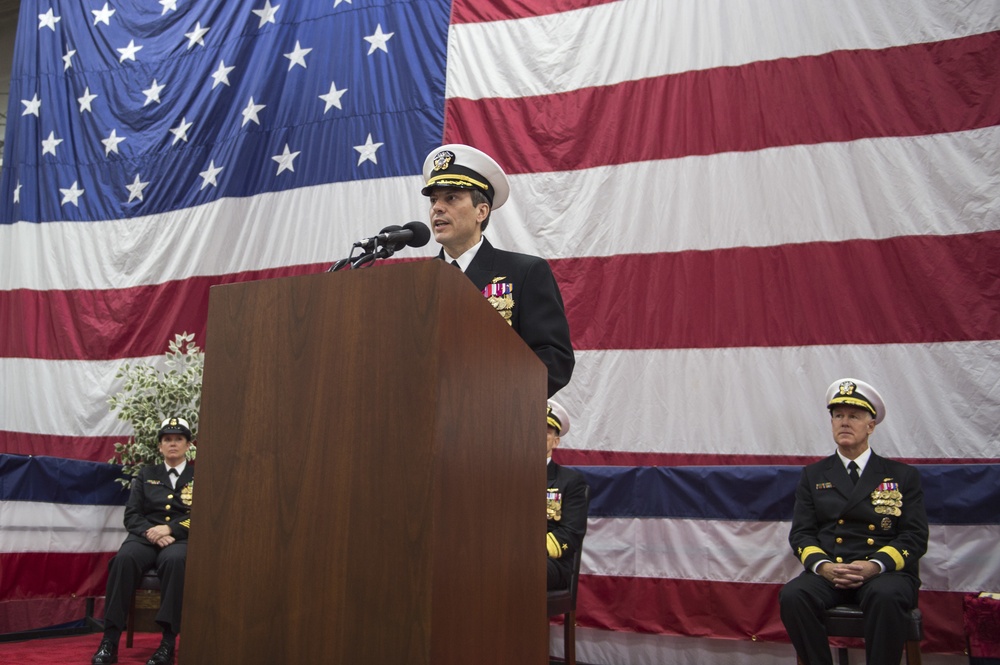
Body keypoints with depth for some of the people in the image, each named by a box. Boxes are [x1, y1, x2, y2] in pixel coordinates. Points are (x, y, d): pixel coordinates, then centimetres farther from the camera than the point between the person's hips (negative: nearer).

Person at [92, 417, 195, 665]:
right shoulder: (146, 475, 19)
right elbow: (131, 516, 11)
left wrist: (169, 529, -14)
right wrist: (151, 533, -10)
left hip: (181, 540, -2)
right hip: (145, 538, 2)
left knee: (174, 560, -39)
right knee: (124, 558, -33)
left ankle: (168, 641, -39)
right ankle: (110, 640, -32)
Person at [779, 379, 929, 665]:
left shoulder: (903, 475, 13)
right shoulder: (813, 475, 17)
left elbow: (915, 536, 4)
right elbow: (801, 533, 10)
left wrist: (875, 566, -14)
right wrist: (822, 566, -12)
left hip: (886, 572, -1)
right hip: (828, 573, 1)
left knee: (885, 596, -37)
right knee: (792, 595, -30)